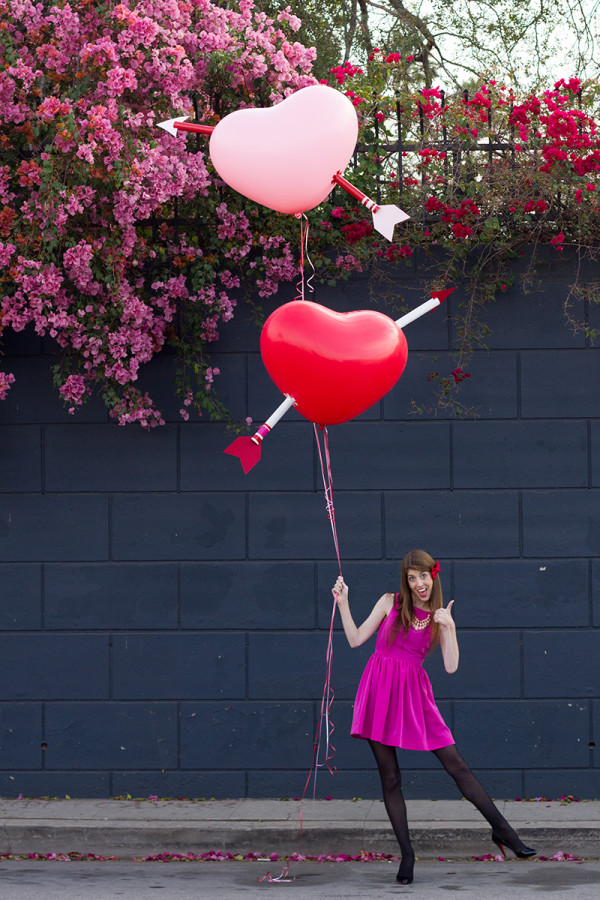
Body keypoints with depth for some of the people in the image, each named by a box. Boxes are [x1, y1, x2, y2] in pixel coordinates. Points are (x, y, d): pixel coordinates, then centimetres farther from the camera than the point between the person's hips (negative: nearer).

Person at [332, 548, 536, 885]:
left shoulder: (439, 617, 7)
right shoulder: (390, 603, 6)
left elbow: (451, 667, -3)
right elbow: (356, 639, 6)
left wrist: (449, 627, -12)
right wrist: (343, 603, 0)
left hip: (414, 694, 0)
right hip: (380, 692, 0)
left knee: (455, 763, -5)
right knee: (390, 777, 1)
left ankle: (502, 830, 2)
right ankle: (407, 854, 9)